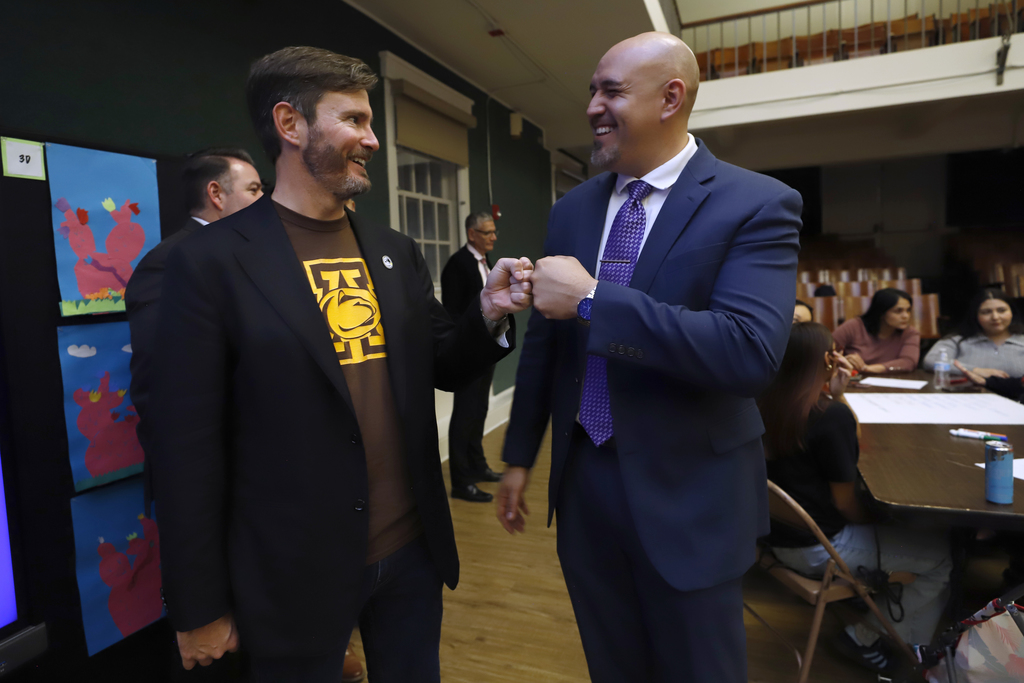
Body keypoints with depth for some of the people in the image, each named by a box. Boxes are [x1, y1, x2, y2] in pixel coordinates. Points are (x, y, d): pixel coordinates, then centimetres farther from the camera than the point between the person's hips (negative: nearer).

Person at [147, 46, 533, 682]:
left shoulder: (397, 252, 4)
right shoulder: (211, 261, -11)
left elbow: (441, 369, 9)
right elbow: (188, 447, -10)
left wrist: (488, 314, -11)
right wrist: (200, 611, -5)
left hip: (413, 550, 5)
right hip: (295, 577, -4)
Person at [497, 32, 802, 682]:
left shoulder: (758, 204, -12)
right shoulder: (571, 210, 4)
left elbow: (751, 353, -26)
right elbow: (544, 340, 8)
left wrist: (591, 299, -26)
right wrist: (520, 455, 12)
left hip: (687, 495, -4)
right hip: (582, 479, 5)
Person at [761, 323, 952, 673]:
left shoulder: (765, 404, -2)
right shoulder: (831, 415, -23)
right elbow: (845, 501, -15)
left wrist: (836, 394, 1)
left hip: (779, 536, 8)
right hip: (819, 550, -8)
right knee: (944, 555, 4)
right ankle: (867, 637, 12)